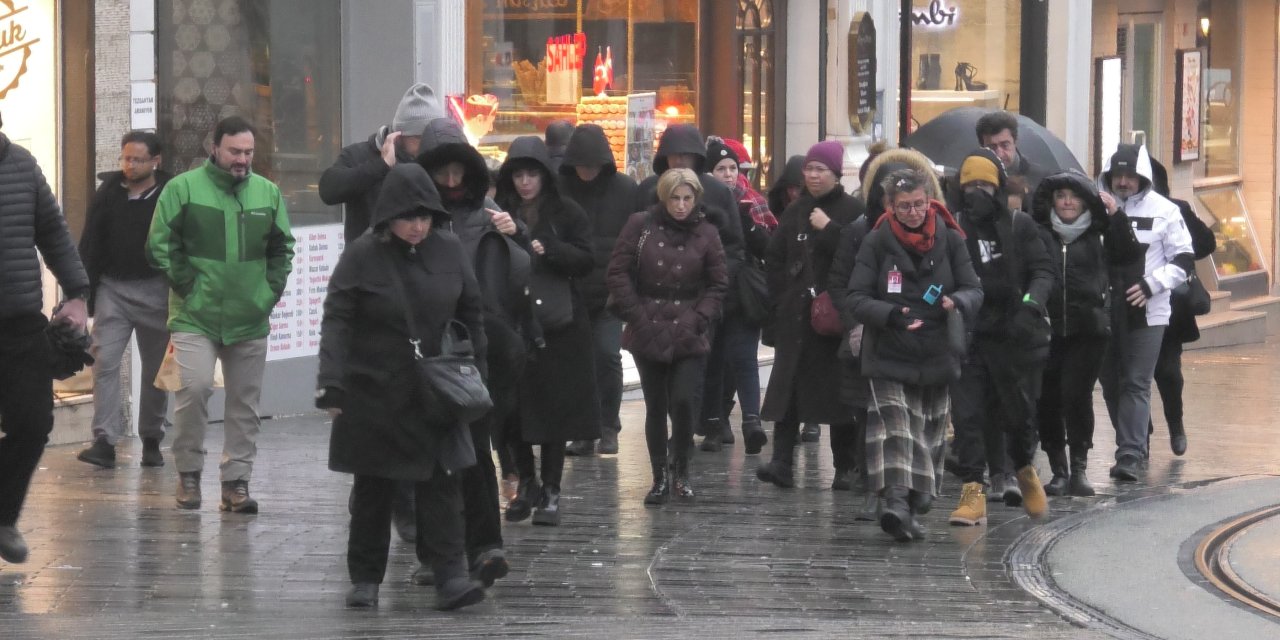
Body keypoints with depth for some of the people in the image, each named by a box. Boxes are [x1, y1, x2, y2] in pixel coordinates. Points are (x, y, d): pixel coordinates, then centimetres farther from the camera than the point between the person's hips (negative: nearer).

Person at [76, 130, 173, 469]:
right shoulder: (108, 194, 4)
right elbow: (90, 247, 5)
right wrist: (84, 294, -1)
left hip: (155, 291, -1)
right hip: (113, 288, 1)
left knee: (155, 367, 7)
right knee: (105, 360, -9)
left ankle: (151, 441, 20)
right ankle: (105, 441, -11)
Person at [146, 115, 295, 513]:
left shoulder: (267, 192, 7)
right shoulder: (183, 189, -4)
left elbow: (282, 248, 17)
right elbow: (160, 245, -3)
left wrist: (270, 290, 6)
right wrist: (187, 286, -7)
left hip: (250, 318, 4)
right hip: (196, 316, -4)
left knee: (245, 402, 6)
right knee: (194, 389, -17)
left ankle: (236, 481, 13)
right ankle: (188, 472, 1)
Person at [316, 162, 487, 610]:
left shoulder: (449, 251, 2)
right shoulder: (362, 257, -8)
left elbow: (470, 316, 11)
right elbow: (336, 321, -11)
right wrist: (330, 382, -21)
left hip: (434, 394, 2)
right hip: (373, 393, -2)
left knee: (441, 482, -4)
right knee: (372, 489, 7)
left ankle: (450, 577, -7)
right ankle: (365, 578, 17)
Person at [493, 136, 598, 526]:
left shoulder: (566, 213, 2)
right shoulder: (500, 213, 6)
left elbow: (586, 260, -5)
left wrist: (548, 251, -18)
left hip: (557, 323, -2)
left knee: (553, 407, 0)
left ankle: (550, 492, 6)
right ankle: (526, 483, 19)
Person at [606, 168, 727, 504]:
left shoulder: (705, 233, 1)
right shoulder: (641, 226, -1)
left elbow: (718, 284, 6)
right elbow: (618, 272, 0)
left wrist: (698, 319, -6)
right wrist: (636, 315, -6)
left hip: (688, 335, 0)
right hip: (648, 334, 1)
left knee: (684, 401, -13)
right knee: (655, 406, 6)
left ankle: (681, 471, 9)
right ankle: (660, 478, 16)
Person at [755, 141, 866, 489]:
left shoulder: (853, 211, -2)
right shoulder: (796, 211, 14)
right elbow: (775, 257, 19)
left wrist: (828, 229, -16)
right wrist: (782, 297, 9)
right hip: (796, 315, 4)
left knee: (839, 389, 2)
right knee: (787, 385, -5)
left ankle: (845, 466, 10)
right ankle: (782, 462, -9)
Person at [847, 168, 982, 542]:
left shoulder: (949, 239, 3)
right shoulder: (877, 242, -2)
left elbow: (975, 290, 3)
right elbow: (857, 298, -5)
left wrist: (956, 302, -21)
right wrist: (890, 315, -24)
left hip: (936, 355, 3)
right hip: (889, 356, -3)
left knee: (928, 434, 10)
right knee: (894, 426, -19)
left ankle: (914, 506, 20)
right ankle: (896, 502, -30)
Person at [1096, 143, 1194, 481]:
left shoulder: (1164, 211, -1)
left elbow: (1184, 260, 2)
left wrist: (1150, 285, -10)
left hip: (1146, 312, -3)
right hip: (1104, 311, 3)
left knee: (1136, 385, -7)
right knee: (1111, 384, 11)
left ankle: (1130, 456, -8)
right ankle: (1133, 446, 26)